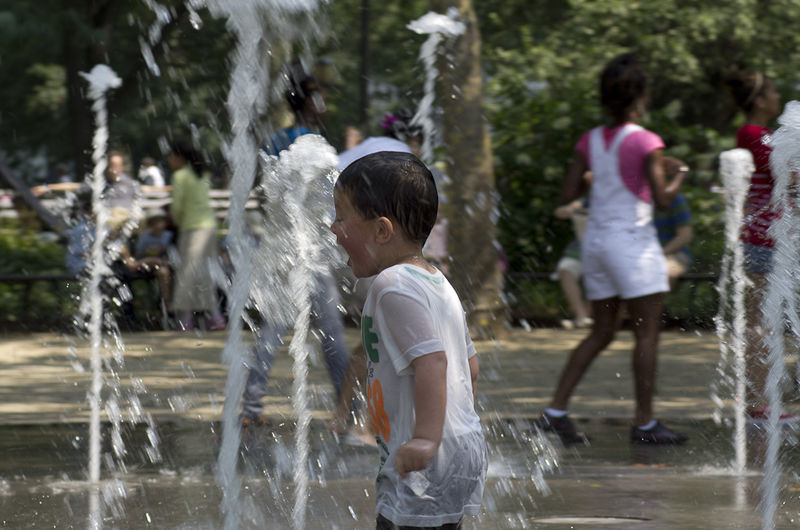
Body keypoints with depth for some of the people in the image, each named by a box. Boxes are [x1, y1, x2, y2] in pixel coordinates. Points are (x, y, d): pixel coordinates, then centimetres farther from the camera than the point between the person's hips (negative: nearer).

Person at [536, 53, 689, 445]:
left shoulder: (590, 141, 5)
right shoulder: (645, 143, -12)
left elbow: (567, 195, 6)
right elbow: (663, 200, -13)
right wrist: (678, 174, 4)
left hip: (596, 240, 7)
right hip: (632, 240, -7)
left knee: (602, 333, 14)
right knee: (647, 332, 1)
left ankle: (556, 409, 8)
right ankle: (644, 423, 1)